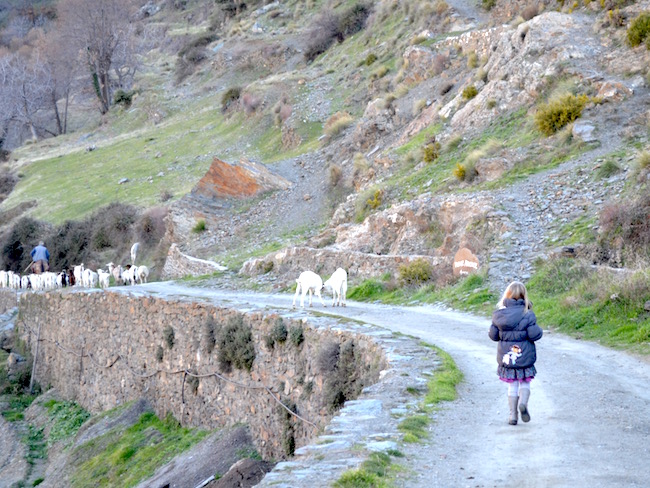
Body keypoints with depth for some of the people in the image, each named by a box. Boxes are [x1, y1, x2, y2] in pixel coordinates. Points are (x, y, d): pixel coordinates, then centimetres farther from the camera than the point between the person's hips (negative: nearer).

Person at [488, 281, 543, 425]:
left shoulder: (499, 314, -4)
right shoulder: (527, 314, -13)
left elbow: (493, 335, 0)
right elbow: (534, 334, -16)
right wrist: (538, 330, 5)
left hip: (506, 356, 2)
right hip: (524, 355, -2)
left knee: (512, 385, 13)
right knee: (525, 382, 14)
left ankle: (513, 414, 11)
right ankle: (523, 402, -13)